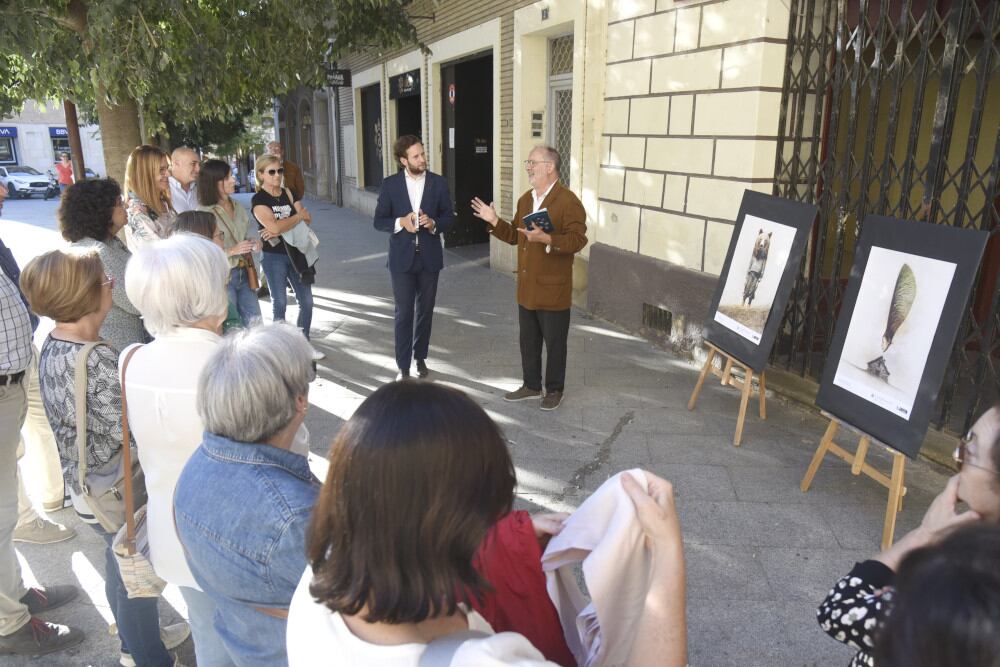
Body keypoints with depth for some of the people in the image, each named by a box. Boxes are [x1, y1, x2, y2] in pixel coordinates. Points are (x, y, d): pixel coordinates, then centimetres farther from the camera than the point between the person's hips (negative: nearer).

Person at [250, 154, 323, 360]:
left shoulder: (288, 193, 6)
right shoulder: (258, 200, -9)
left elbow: (307, 220, -4)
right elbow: (274, 226, -23)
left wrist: (282, 228, -18)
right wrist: (299, 215, -10)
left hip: (296, 253, 5)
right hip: (274, 257, -4)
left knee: (306, 301, 7)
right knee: (280, 303, 6)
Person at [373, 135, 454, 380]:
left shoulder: (439, 183, 0)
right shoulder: (390, 185, -3)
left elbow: (449, 217, 5)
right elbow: (379, 221, 0)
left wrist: (433, 223, -17)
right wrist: (400, 222, -19)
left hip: (429, 258, 2)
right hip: (402, 258, -2)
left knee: (425, 311, 14)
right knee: (403, 313, 0)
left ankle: (420, 357, 32)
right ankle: (403, 366, 8)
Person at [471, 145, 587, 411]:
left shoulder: (568, 201, -14)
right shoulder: (525, 199, 11)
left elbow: (577, 240, -22)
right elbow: (515, 236, 17)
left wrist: (546, 238, -33)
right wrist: (494, 221, 4)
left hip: (553, 289, -7)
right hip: (527, 288, 8)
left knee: (554, 343, 7)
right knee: (528, 340, 17)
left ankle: (554, 390, 23)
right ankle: (531, 385, 33)